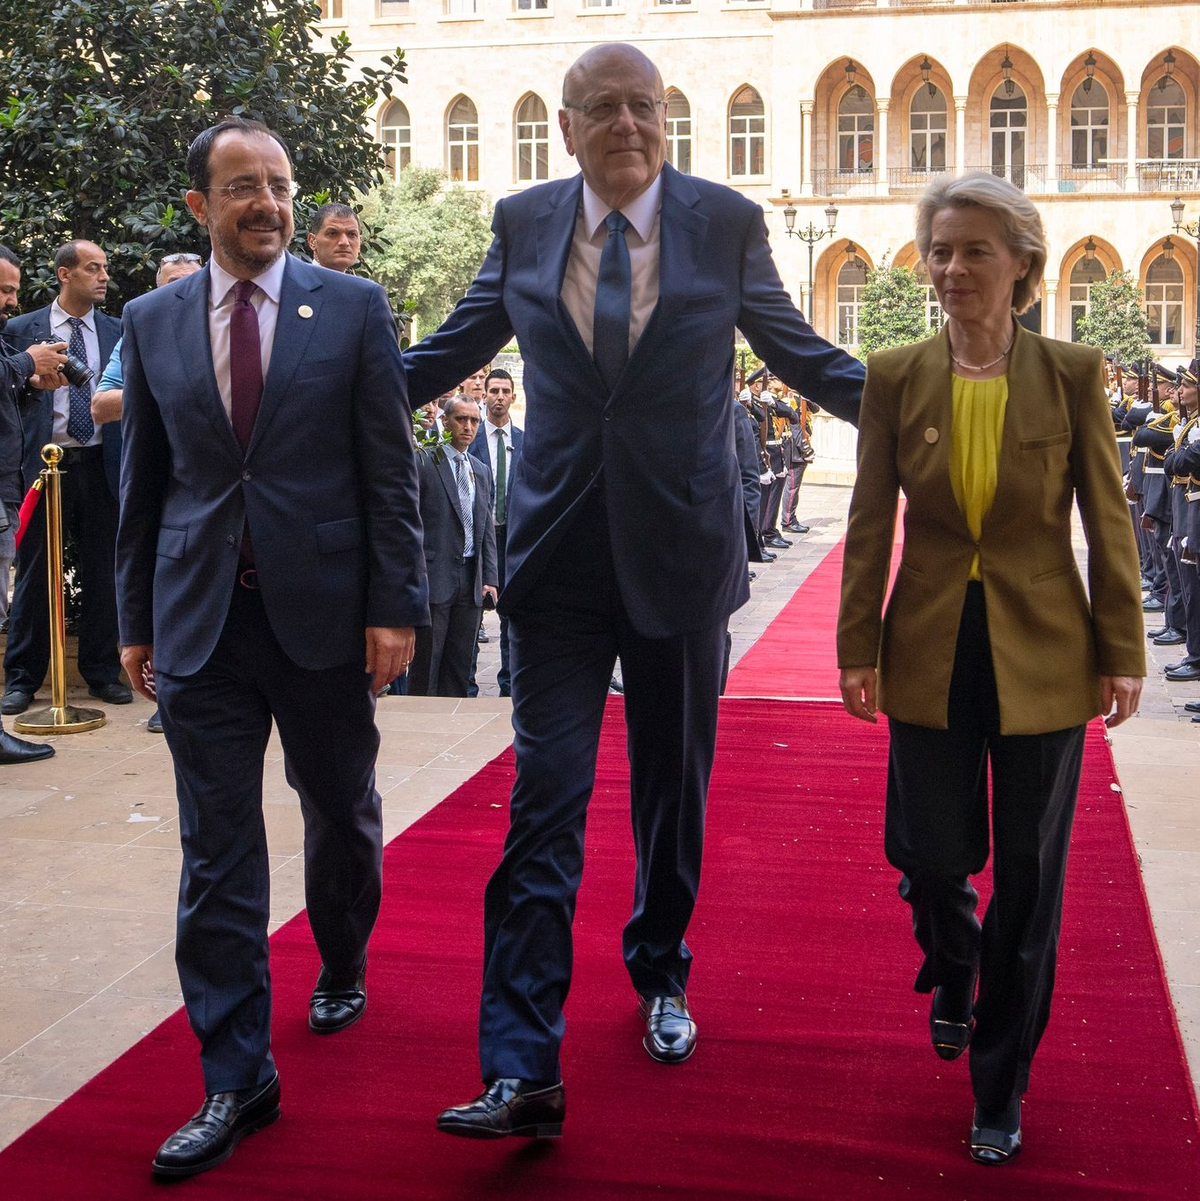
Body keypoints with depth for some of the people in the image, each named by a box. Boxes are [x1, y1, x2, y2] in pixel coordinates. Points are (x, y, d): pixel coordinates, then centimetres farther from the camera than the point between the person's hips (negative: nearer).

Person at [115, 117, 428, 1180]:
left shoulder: (353, 308, 0)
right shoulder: (153, 322, 7)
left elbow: (390, 470, -2)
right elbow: (142, 482, 11)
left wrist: (395, 604, -7)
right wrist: (136, 619, 10)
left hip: (323, 610, -1)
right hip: (200, 621, 1)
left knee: (342, 814, 16)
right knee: (217, 854, 1)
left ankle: (343, 968, 44)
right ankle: (237, 1081, 9)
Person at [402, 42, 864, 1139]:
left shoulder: (727, 221, -1)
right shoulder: (523, 224, 3)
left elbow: (800, 353, 9)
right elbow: (449, 351, 13)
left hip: (682, 549, 0)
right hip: (561, 555, 0)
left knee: (673, 792, 15)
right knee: (545, 804, -5)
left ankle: (661, 977, 39)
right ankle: (523, 1072, -4)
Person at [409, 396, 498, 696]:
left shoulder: (482, 471, 16)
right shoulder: (422, 462, -4)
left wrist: (489, 578, 8)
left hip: (471, 581, 6)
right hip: (434, 578, -6)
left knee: (460, 665, 8)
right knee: (426, 662, -3)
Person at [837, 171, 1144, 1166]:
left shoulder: (1072, 375, -3)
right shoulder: (896, 377, 0)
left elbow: (1109, 521, 0)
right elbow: (870, 524, 3)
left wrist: (1123, 653, -3)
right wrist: (857, 649, -1)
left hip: (1041, 657, -1)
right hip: (932, 653, 1)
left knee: (1028, 882, 5)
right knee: (930, 859, 6)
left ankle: (1001, 1092, 23)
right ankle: (952, 976, 44)